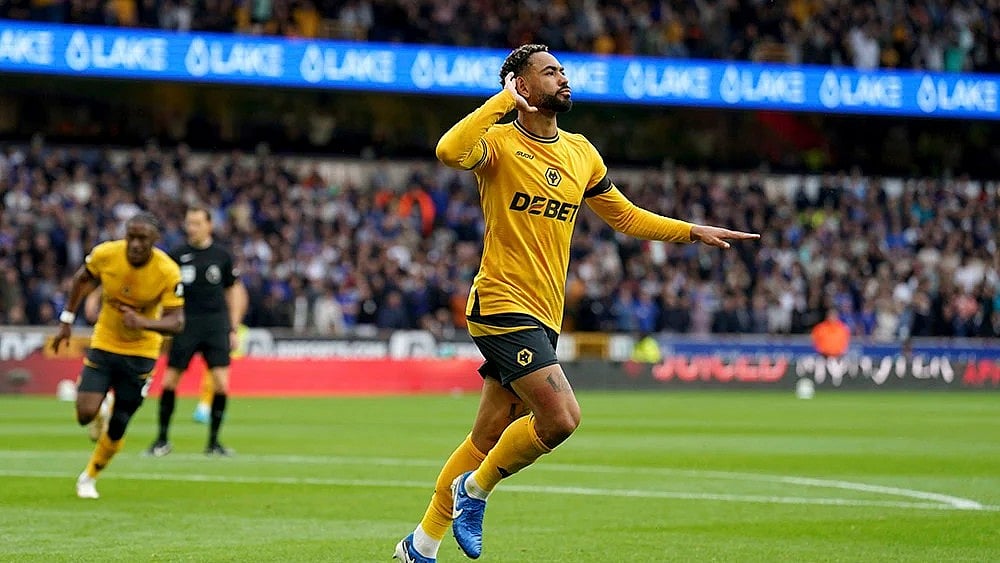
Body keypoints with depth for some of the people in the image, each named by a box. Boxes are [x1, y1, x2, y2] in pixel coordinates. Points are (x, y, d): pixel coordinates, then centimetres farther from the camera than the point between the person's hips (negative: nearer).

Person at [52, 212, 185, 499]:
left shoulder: (168, 272, -23)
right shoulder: (105, 254, -18)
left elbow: (176, 322, -22)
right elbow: (82, 279, 4)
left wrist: (144, 323, -41)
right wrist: (66, 321, 6)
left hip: (141, 351, -1)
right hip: (103, 344, 1)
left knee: (117, 427, 5)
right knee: (85, 414, -17)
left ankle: (89, 478, 29)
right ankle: (99, 409, 21)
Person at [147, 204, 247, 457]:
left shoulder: (222, 256, 5)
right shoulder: (177, 255, 2)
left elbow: (235, 291, 12)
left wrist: (234, 329, 7)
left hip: (216, 323, 0)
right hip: (185, 323, 0)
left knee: (221, 383, -9)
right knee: (169, 380, -3)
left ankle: (213, 441, 5)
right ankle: (163, 439, 12)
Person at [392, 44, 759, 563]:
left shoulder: (582, 154, 14)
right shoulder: (499, 143, -7)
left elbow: (625, 216, 25)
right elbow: (450, 151, -30)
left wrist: (693, 232, 18)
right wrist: (503, 100, -23)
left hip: (543, 316, 7)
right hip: (503, 306, -7)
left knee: (487, 438, 10)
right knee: (561, 417, -20)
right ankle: (475, 489, 2)